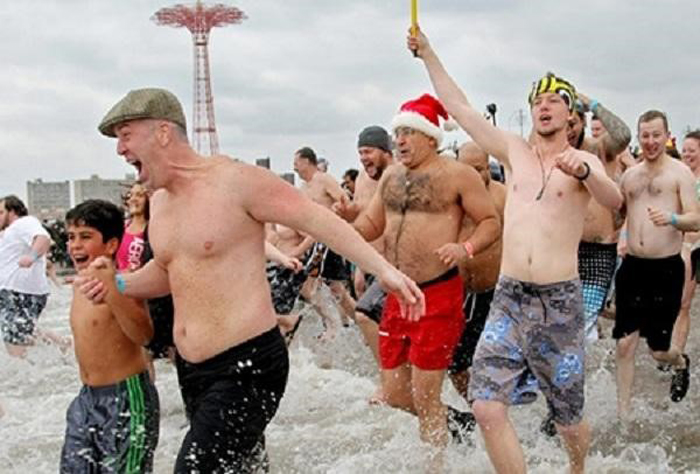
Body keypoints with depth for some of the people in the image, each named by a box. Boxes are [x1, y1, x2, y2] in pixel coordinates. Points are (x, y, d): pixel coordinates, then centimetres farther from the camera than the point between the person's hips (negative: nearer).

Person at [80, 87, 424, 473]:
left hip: (249, 366, -8)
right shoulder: (159, 200, 11)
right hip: (192, 370, 8)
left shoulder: (235, 181, -12)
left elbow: (319, 220, -10)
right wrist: (118, 283, 7)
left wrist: (383, 270, -15)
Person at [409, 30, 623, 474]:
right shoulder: (515, 151, 10)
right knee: (487, 407, -13)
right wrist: (427, 53, 9)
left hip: (560, 302, -2)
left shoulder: (584, 161, 1)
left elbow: (614, 200, -20)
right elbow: (460, 107, 11)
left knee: (568, 419, 10)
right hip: (508, 298, 3)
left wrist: (584, 172, -41)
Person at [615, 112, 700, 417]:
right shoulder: (630, 175, 11)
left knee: (658, 349, 4)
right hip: (632, 266, 4)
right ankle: (623, 412, 15)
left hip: (666, 269, -4)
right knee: (625, 343, 3)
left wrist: (672, 218, -30)